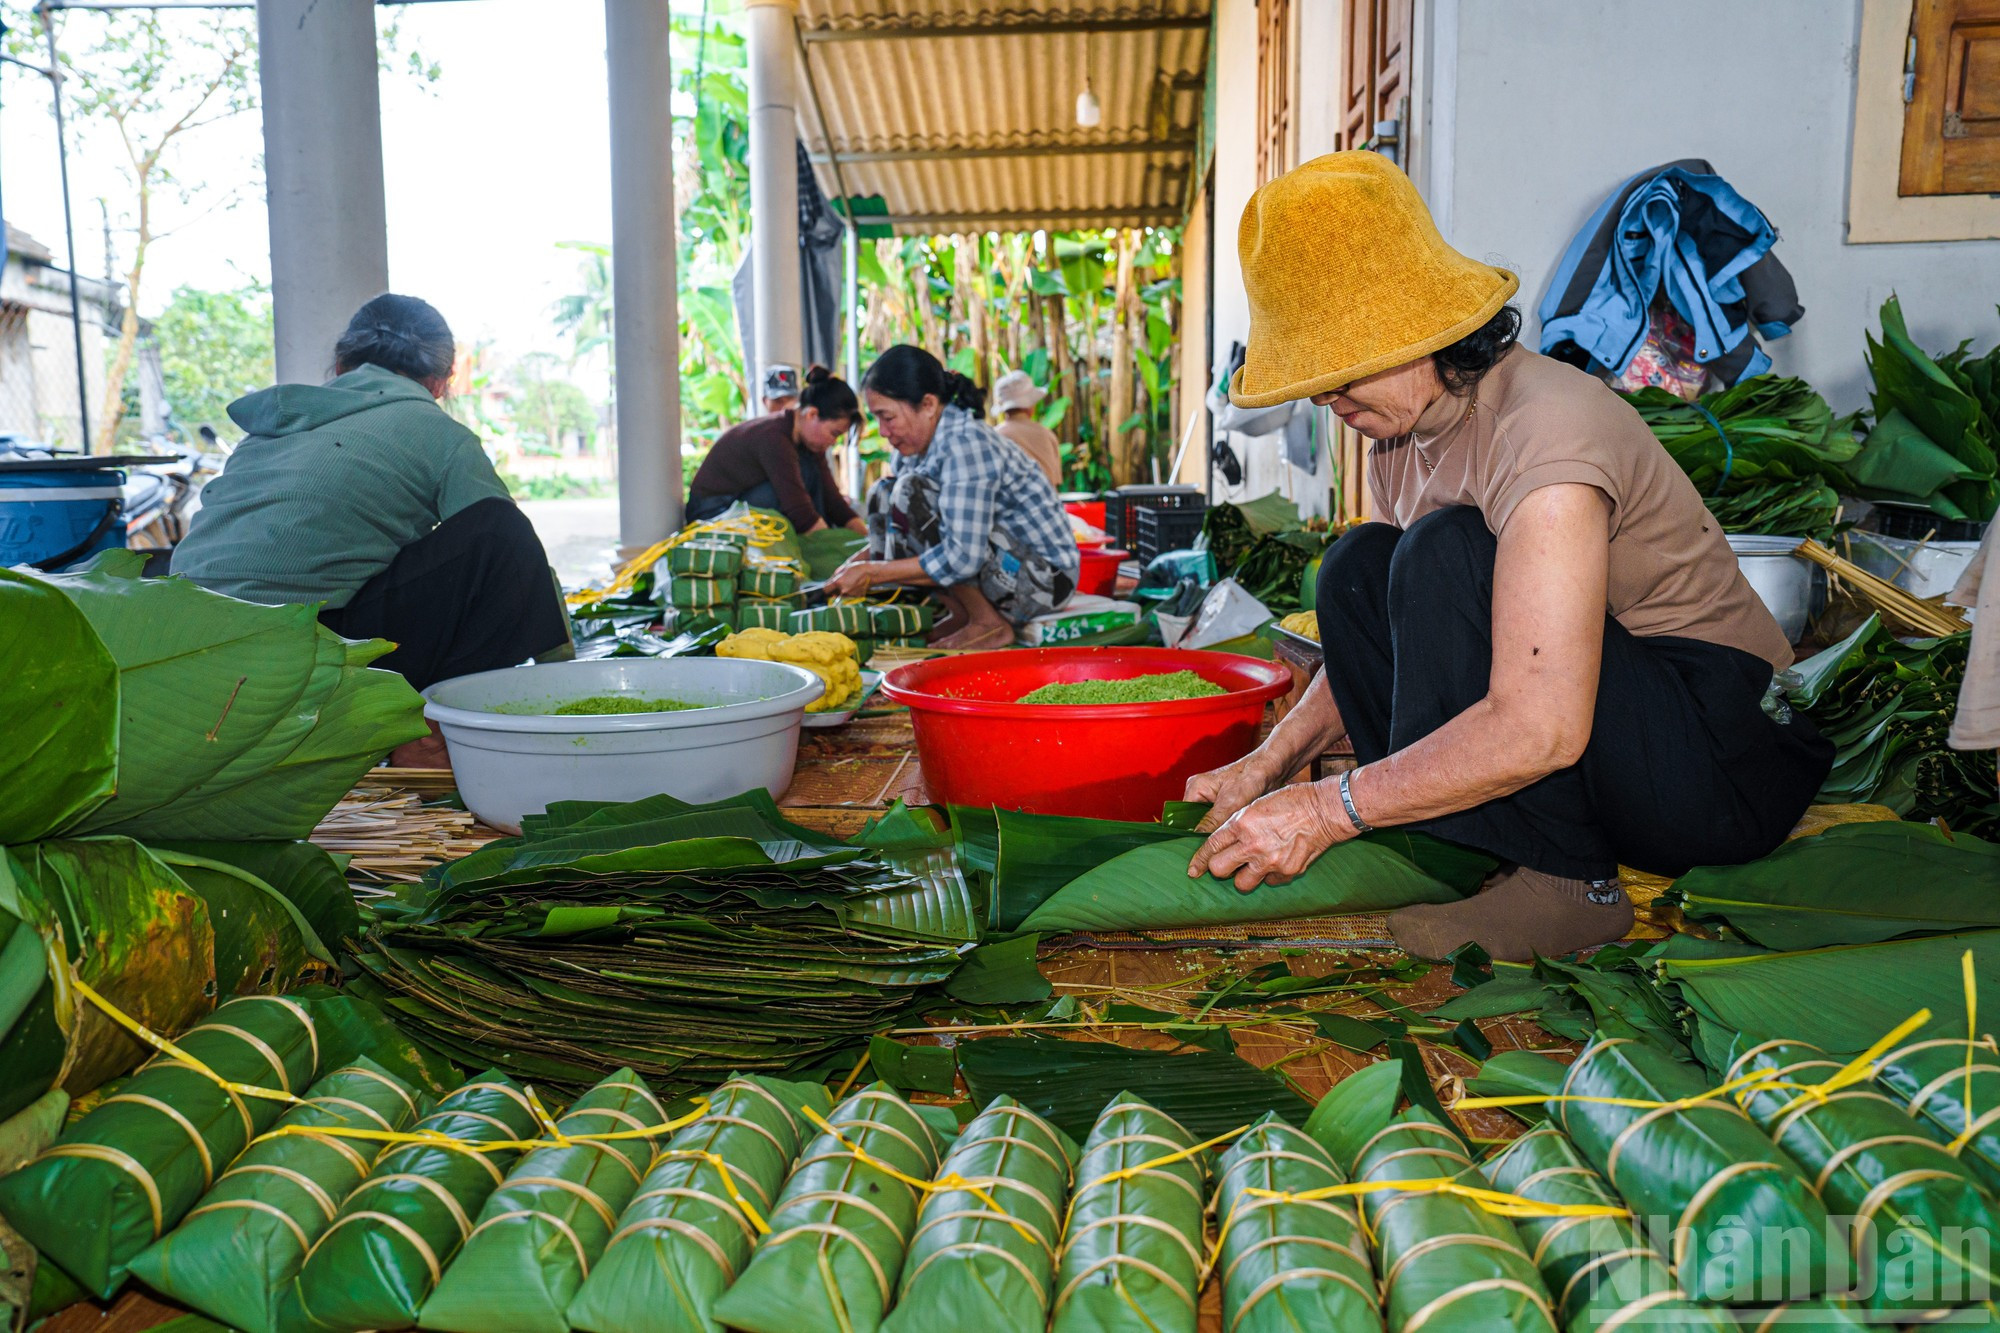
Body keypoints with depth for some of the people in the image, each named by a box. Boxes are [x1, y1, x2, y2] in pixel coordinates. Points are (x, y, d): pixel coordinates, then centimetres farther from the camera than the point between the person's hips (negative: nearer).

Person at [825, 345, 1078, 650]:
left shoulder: (964, 443, -24)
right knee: (884, 493, 4)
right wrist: (862, 559, -5)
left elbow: (963, 558, -30)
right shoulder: (920, 443, 3)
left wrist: (872, 573, -24)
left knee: (911, 494, -24)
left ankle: (990, 624, -12)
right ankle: (960, 615, 2)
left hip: (1046, 578, -9)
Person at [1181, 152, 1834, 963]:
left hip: (1733, 763, -8)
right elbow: (1377, 632, 12)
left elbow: (1540, 731, -34)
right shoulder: (1403, 437, 3)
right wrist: (1269, 762, -2)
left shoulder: (1544, 431, -25)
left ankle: (1566, 884, -17)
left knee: (1447, 552, -26)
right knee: (1357, 567, -3)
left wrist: (1326, 809, -30)